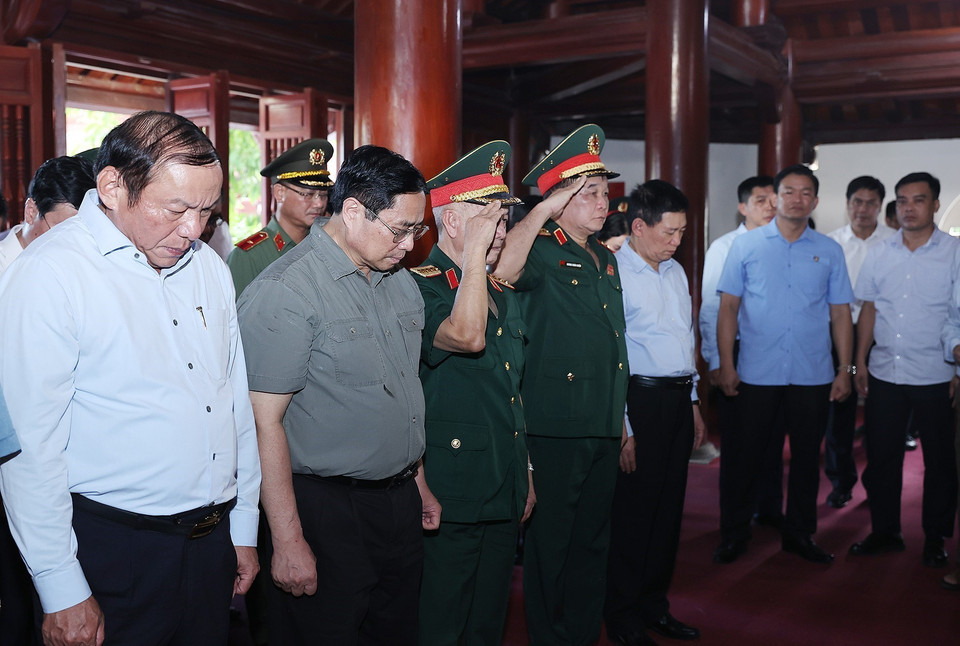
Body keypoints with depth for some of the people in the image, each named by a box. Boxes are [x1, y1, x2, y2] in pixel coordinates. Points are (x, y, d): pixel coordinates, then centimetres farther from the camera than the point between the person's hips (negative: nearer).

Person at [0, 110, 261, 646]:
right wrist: (63, 592, -13)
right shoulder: (50, 274, -14)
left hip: (213, 541, 6)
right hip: (114, 553, -6)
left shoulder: (210, 267, 6)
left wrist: (244, 529, 13)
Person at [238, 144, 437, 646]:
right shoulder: (284, 291, -16)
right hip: (325, 513, -7)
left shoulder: (402, 284, 10)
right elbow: (264, 422, -18)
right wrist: (288, 540, -18)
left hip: (399, 505, 8)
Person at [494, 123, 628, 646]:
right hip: (555, 426, -8)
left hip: (605, 427, 8)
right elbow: (502, 268, -36)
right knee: (550, 542, 6)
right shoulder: (542, 253, -10)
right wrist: (544, 210, -26)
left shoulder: (605, 258, 14)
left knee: (594, 541, 18)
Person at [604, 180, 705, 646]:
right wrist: (622, 429, -16)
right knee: (632, 511, 2)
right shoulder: (613, 273, -12)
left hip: (679, 398, 8)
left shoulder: (676, 272, 14)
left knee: (669, 507, 14)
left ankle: (654, 605, 30)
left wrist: (694, 405, 19)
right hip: (639, 399, -8)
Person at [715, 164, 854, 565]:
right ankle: (733, 535, 17)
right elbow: (728, 307, 1)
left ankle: (799, 534, 26)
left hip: (813, 376, 2)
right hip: (756, 374, -2)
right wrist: (726, 365, -6)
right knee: (743, 455, 4)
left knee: (807, 456, 11)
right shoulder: (746, 245, 2)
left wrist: (845, 370, 2)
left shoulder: (830, 251, 7)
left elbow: (840, 314, 8)